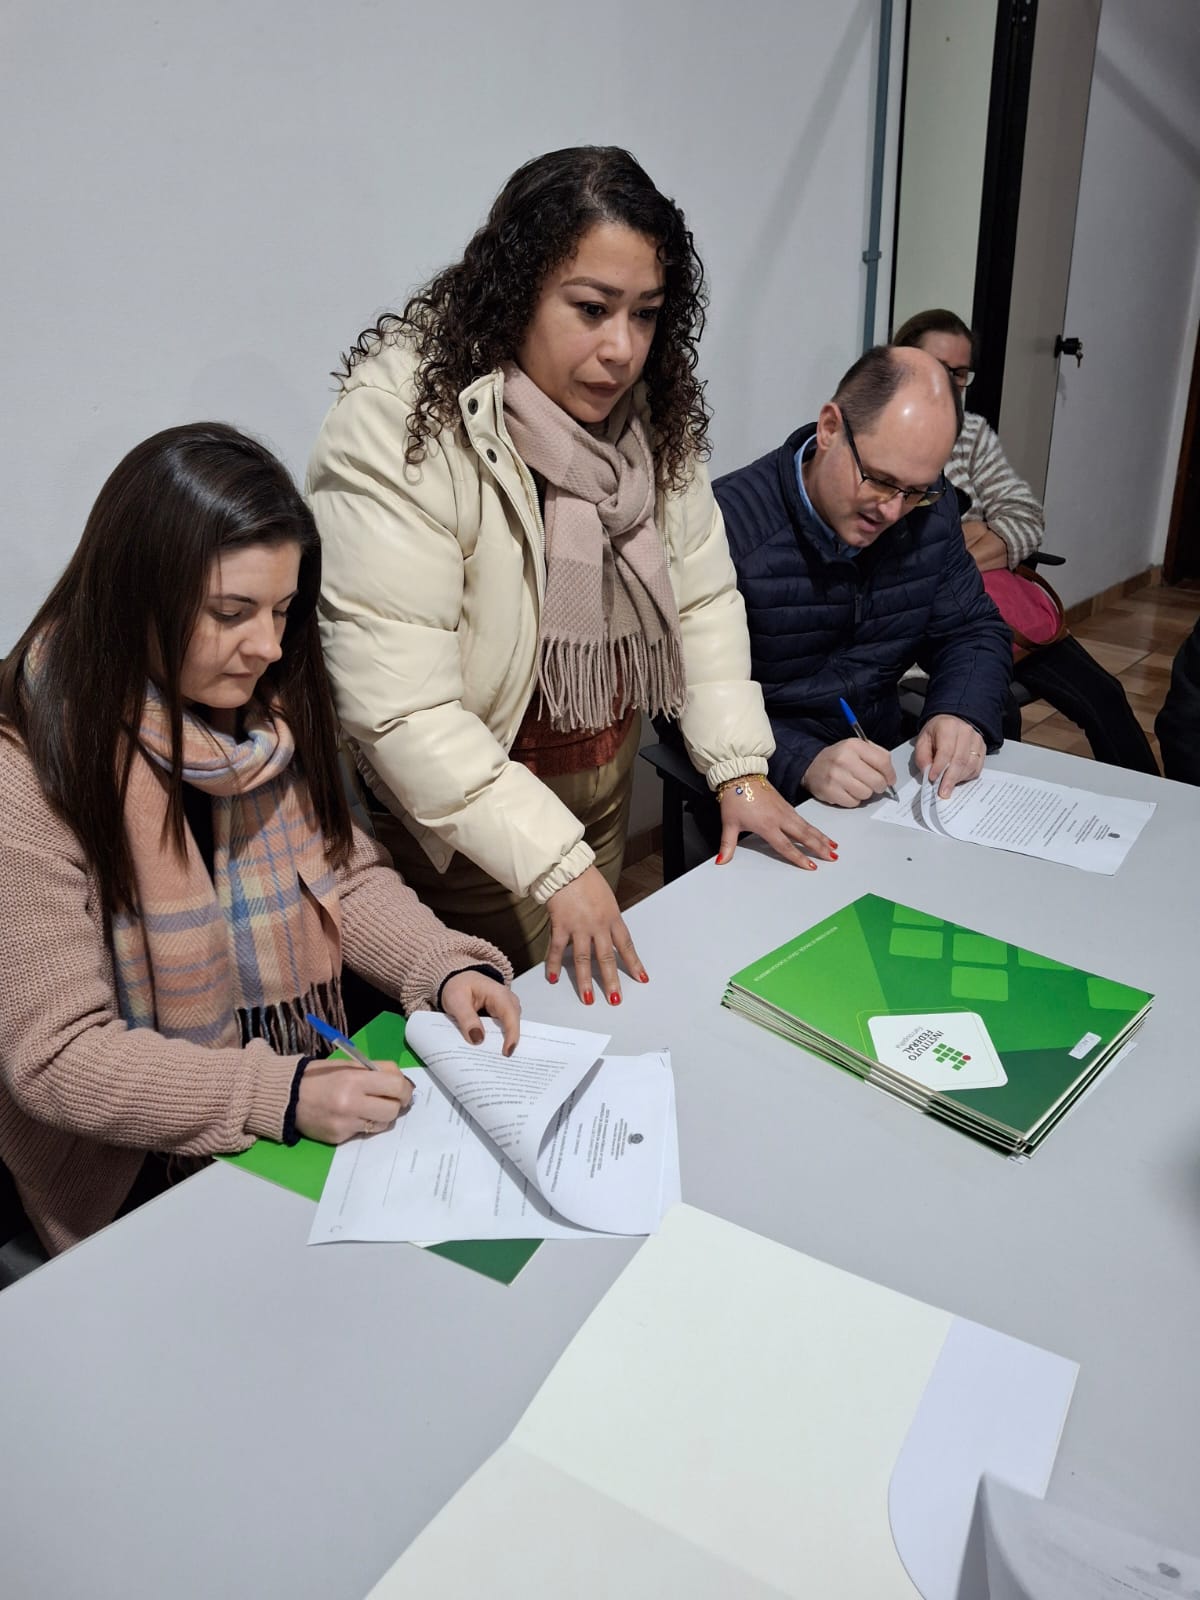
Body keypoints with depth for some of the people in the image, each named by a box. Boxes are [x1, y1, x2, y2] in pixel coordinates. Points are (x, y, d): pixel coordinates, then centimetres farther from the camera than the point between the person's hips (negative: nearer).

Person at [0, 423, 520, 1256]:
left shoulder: (272, 707, -1)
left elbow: (347, 875, 8)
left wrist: (446, 968, -12)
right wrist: (279, 1098, -28)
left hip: (318, 1105, 6)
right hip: (145, 1182, -5)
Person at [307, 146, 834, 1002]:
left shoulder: (652, 409, -3)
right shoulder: (395, 427, -25)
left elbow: (702, 593, 2)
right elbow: (399, 709, -29)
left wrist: (740, 766, -8)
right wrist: (554, 862, -30)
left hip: (605, 786, 6)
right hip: (462, 812, -6)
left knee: (604, 992, 21)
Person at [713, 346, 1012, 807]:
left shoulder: (930, 510, 1)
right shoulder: (728, 527, -19)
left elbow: (973, 630, 11)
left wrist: (961, 715, -12)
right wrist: (803, 762, -35)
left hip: (886, 775, 5)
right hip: (772, 793, -5)